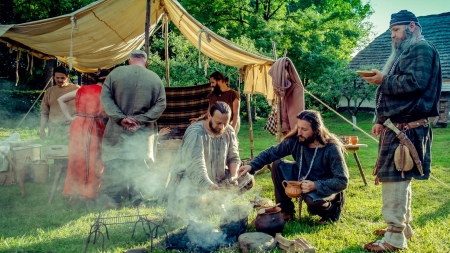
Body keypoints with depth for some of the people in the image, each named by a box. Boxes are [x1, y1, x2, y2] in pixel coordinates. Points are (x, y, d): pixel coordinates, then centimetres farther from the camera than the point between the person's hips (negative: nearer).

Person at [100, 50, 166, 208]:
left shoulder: (116, 73, -1)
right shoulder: (155, 79, -1)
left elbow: (105, 97, -4)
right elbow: (160, 105, -4)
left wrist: (121, 118, -9)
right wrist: (141, 120, -7)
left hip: (117, 130, 0)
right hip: (143, 133, 0)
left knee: (113, 163, 10)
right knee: (140, 165, 9)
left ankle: (114, 200, 16)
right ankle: (137, 200, 12)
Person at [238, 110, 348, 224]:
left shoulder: (332, 149, -26)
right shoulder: (294, 140, -13)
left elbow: (342, 181, -25)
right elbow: (271, 153, -4)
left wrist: (315, 186, -35)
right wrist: (251, 165, -19)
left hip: (325, 188, -5)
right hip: (303, 180, 5)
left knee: (312, 201, -37)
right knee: (277, 166, -12)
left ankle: (331, 209, 2)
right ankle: (286, 211, 0)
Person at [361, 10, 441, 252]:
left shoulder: (423, 50, -7)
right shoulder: (404, 53, 23)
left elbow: (415, 82, -23)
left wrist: (383, 80, -13)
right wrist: (382, 120, 15)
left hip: (408, 128, -10)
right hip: (398, 126, 10)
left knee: (394, 178, -11)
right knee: (399, 178, 15)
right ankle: (402, 225, 27)